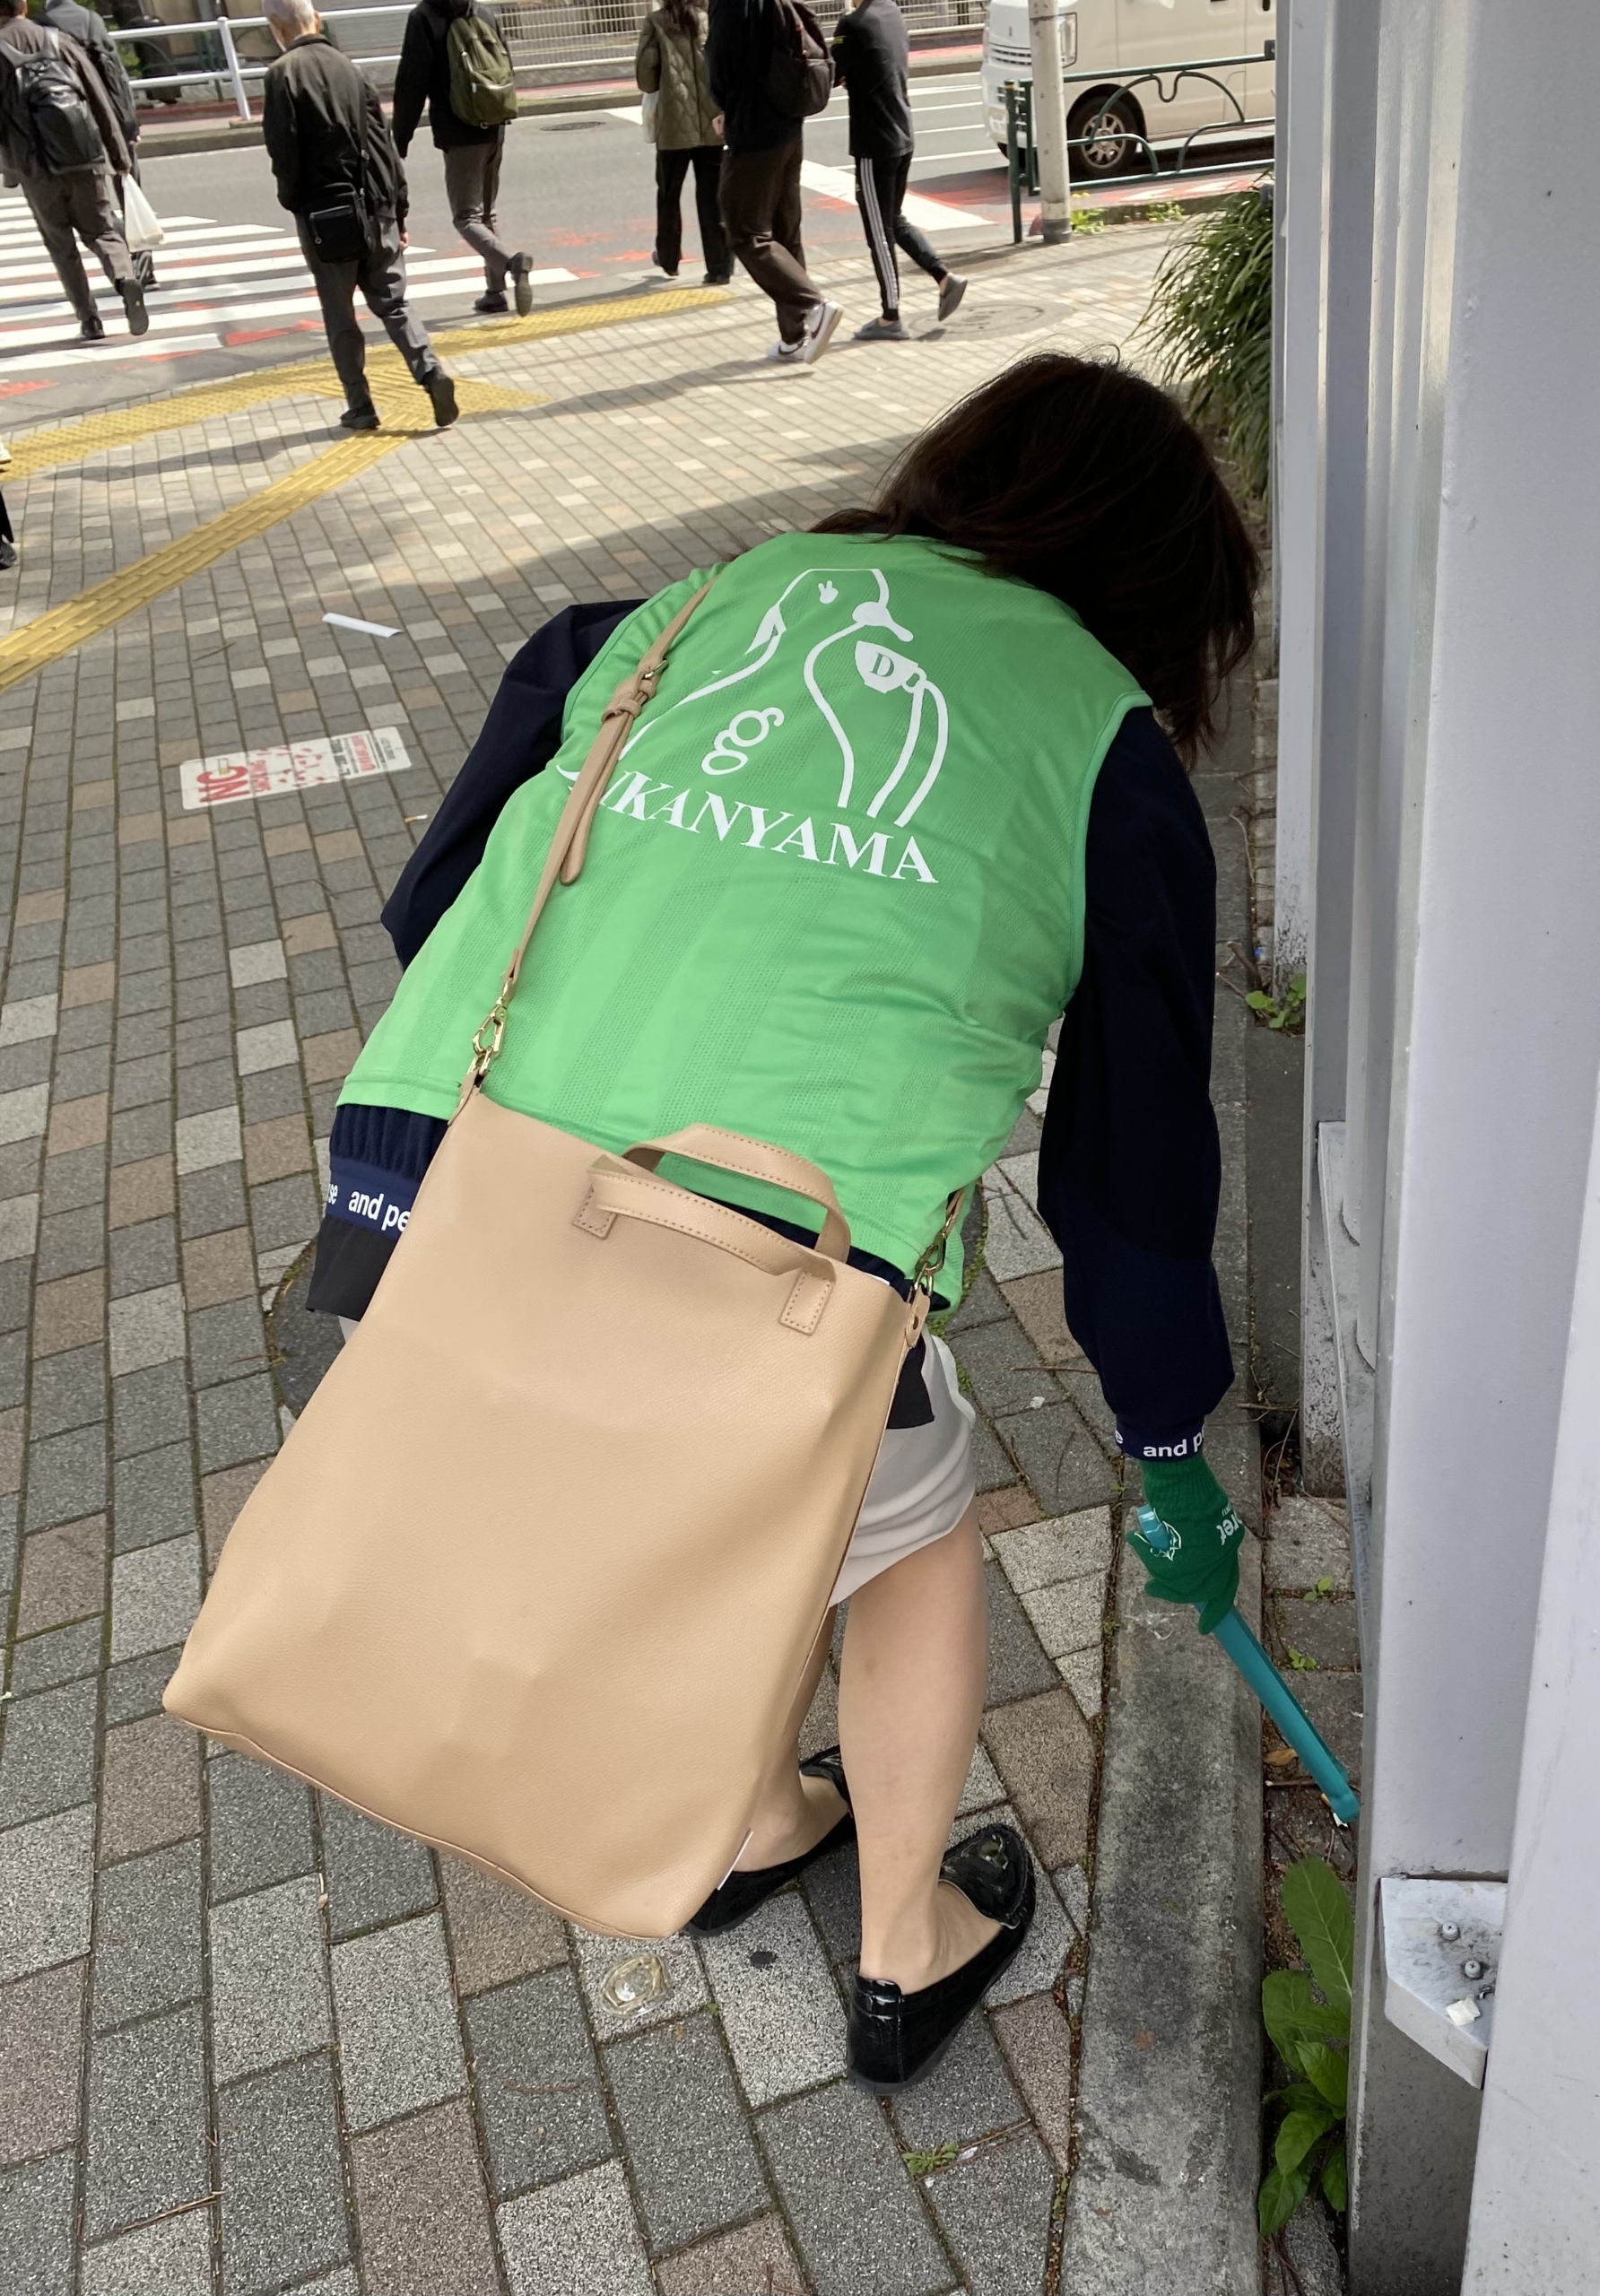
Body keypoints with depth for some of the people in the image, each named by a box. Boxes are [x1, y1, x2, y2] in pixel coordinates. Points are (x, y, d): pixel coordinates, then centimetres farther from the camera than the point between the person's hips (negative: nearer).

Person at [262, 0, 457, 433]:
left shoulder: (282, 74, -8)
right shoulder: (349, 68, 6)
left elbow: (284, 151, -12)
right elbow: (384, 144, 7)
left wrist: (292, 200, 6)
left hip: (325, 214, -4)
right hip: (375, 210, 4)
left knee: (340, 316, 8)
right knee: (393, 303, 11)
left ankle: (360, 407, 11)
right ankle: (431, 371, -11)